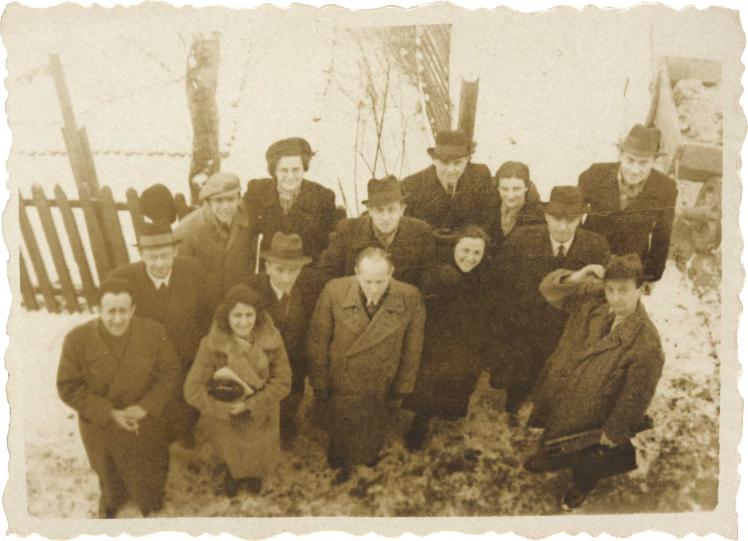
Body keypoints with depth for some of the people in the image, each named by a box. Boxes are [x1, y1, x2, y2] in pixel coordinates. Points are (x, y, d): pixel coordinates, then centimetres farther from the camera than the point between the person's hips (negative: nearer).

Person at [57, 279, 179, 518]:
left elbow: (170, 371, -11)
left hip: (145, 421, 0)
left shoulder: (154, 332, -23)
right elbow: (68, 388, -18)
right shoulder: (77, 339, -26)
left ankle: (150, 500, 61)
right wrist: (109, 414, -23)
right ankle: (111, 501, 65)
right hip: (100, 426, 0)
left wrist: (146, 406, -21)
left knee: (150, 471, 26)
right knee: (109, 474, 29)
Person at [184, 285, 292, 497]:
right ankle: (232, 476, 62)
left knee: (259, 461, 26)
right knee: (233, 462, 26)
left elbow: (282, 382, -18)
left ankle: (254, 475, 62)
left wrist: (249, 405, -24)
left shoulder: (271, 340, -22)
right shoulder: (211, 345, -27)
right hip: (226, 422, -1)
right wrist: (227, 409, -28)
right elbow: (193, 390, -25)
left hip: (262, 419, 2)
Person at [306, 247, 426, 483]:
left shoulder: (410, 298, -20)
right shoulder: (334, 291, -21)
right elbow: (317, 340, -9)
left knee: (371, 446, 24)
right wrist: (320, 383, -5)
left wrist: (402, 385, 0)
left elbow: (412, 347, -6)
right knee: (340, 437, 24)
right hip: (341, 384, 0)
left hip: (381, 392, 1)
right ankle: (341, 466, 55)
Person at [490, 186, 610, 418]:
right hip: (521, 333, -1)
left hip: (567, 337, 1)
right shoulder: (521, 240, -14)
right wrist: (520, 321, -5)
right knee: (516, 384, 15)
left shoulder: (596, 247, -13)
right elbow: (503, 285, -6)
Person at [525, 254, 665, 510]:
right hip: (561, 394, 5)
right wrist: (575, 277, -32)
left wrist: (613, 432, -13)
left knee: (585, 462, 27)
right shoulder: (593, 297, -22)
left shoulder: (646, 343, -37)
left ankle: (582, 484, 62)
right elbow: (549, 289, -12)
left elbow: (635, 398, -26)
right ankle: (554, 459, 69)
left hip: (591, 415, -5)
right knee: (555, 434, 35)